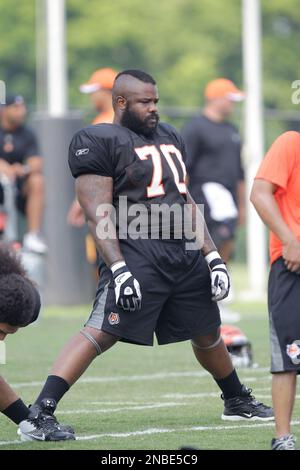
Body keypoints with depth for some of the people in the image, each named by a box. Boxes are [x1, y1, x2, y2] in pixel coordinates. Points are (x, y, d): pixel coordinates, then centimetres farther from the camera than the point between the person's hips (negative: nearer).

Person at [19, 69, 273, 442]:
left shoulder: (169, 137, 19)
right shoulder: (99, 142, -6)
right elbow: (99, 213, -13)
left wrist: (213, 256, 17)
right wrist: (118, 269, -22)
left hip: (187, 255, 8)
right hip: (138, 255, -8)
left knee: (208, 335, 20)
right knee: (100, 333, -19)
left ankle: (238, 401, 40)